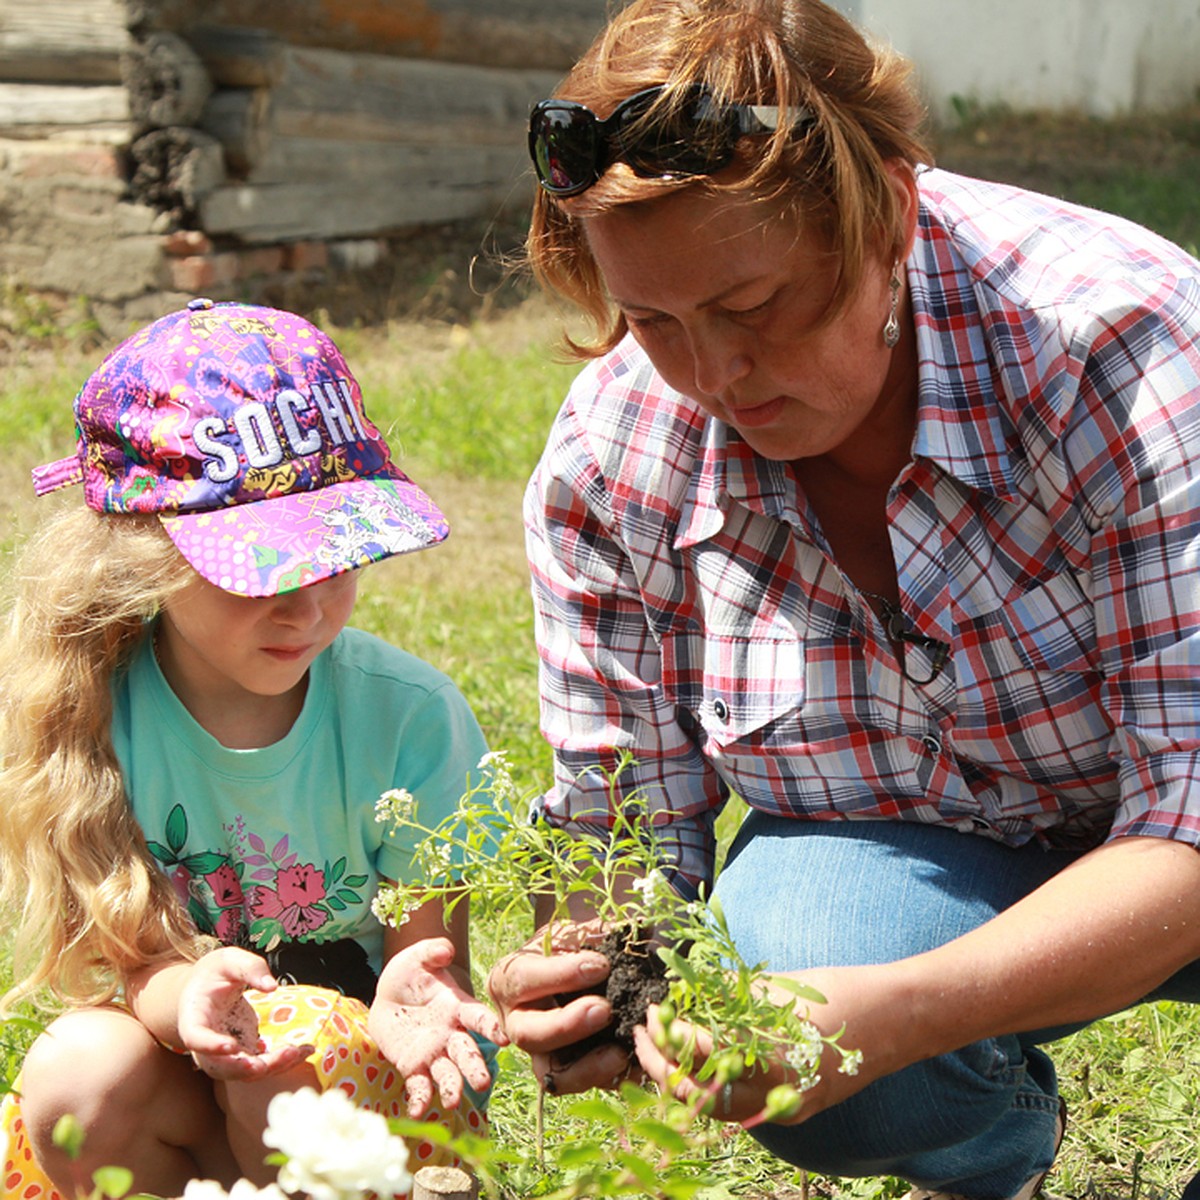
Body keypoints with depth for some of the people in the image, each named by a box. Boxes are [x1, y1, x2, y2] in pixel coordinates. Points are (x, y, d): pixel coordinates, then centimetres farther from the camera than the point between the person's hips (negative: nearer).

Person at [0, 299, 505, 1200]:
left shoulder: (410, 716, -17)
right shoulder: (90, 708, -14)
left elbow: (432, 951, -10)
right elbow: (123, 952, -13)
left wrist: (406, 1005, -37)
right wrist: (182, 995, -39)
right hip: (184, 1082, 2)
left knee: (301, 1048, -34)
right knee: (80, 1069, -30)